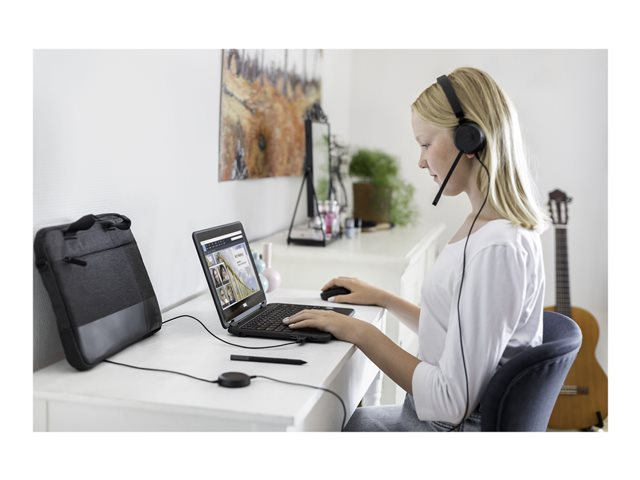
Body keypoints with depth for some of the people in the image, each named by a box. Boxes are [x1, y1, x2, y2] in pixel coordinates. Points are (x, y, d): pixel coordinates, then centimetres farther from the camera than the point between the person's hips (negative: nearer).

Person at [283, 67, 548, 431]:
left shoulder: (496, 249, -27)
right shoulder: (485, 226, 4)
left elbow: (453, 402, -26)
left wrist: (360, 331, -19)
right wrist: (384, 299, 11)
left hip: (450, 427, -9)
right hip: (431, 413, 9)